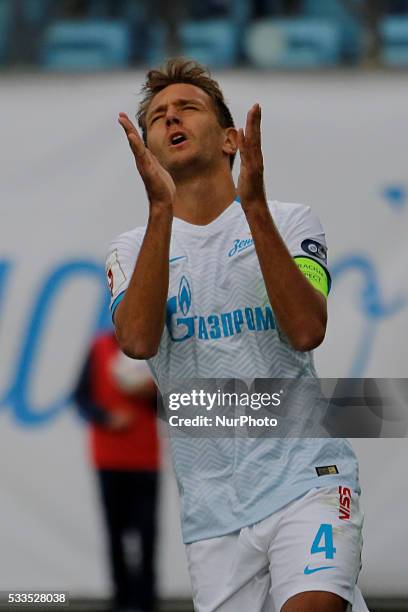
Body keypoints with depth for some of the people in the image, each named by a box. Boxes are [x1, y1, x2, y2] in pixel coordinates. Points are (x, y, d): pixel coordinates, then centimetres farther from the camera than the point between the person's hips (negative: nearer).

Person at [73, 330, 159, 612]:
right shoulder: (101, 348, 1)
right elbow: (83, 395, 0)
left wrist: (152, 393, -15)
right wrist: (107, 418, -16)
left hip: (145, 458, 0)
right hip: (109, 457, 0)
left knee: (145, 532, -9)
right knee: (117, 531, 2)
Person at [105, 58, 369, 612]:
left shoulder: (288, 222, 6)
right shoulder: (131, 249, 10)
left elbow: (306, 331, -13)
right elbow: (139, 340, -12)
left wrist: (255, 204, -19)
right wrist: (160, 211, -19)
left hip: (306, 479, -3)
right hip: (211, 507, 3)